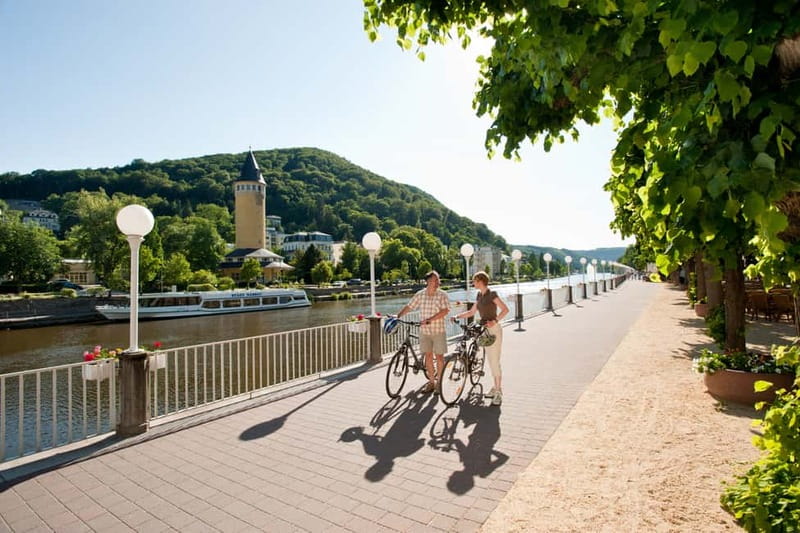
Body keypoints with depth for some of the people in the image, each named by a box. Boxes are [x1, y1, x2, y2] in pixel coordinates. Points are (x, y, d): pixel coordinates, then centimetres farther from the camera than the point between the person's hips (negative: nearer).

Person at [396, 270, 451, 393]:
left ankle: (439, 382, 18)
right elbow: (408, 307, 5)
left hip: (438, 330, -3)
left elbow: (445, 310, -19)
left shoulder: (442, 295, -7)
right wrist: (398, 316, -9)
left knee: (439, 356, 3)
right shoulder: (420, 295, 1)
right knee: (428, 356, 9)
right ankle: (431, 382, 21)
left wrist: (430, 319, -27)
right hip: (424, 331, 3)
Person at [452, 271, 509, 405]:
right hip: (485, 330, 8)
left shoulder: (492, 294, -13)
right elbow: (472, 312, 17)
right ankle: (496, 388, 23)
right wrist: (457, 316, 6)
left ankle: (498, 393, 0)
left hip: (494, 330, -8)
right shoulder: (479, 295, 11)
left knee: (495, 361, -7)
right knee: (490, 361, 13)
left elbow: (505, 309, -18)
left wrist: (495, 321, -29)